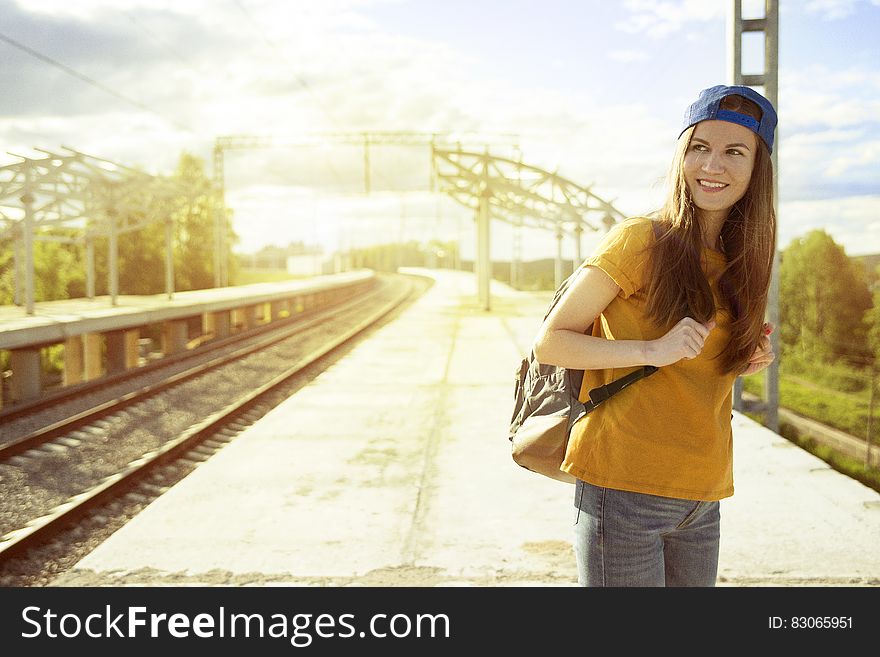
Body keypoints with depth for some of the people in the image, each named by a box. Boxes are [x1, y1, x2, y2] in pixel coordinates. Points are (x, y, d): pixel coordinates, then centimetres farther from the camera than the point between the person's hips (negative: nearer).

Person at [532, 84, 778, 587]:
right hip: (624, 488, -7)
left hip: (701, 501, 7)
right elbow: (549, 342, -10)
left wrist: (741, 361, 2)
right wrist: (652, 350, -21)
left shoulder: (740, 261, 11)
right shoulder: (643, 239, -9)